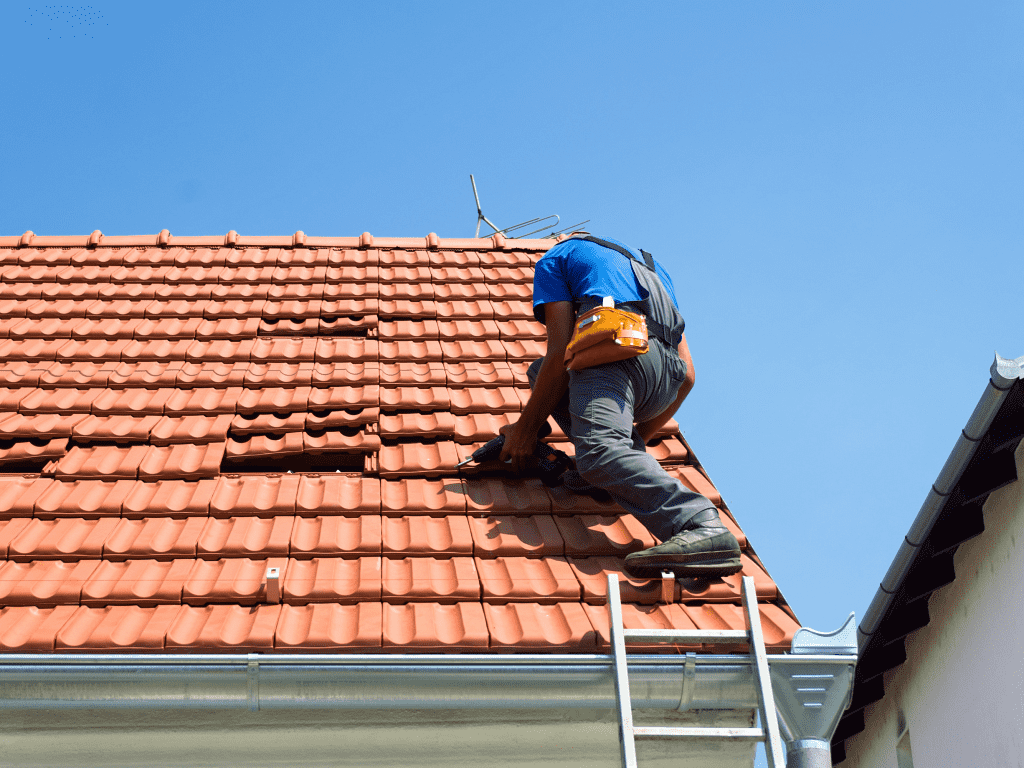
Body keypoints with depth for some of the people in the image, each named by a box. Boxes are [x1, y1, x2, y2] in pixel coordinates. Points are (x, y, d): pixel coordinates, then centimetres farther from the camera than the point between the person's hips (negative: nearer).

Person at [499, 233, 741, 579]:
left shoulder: (556, 257, 24)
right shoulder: (652, 267, 40)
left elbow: (560, 353, 7)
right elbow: (687, 375, 31)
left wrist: (525, 427, 14)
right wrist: (638, 437, 43)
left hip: (617, 348, -7)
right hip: (666, 383, 7)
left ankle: (704, 528, -52)